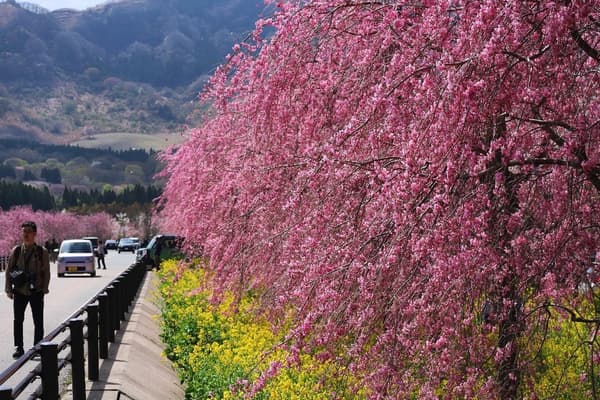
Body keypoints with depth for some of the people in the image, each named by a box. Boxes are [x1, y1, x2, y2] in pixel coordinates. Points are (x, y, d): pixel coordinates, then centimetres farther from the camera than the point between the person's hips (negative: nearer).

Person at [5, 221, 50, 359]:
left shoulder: (42, 252, -3)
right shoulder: (16, 251, 3)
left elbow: (46, 272, 0)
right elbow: (9, 271, 8)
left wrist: (44, 289, -6)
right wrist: (9, 289, 2)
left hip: (36, 292, -2)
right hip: (19, 291, 2)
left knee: (38, 322, 4)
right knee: (18, 320, 3)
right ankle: (19, 348, 13)